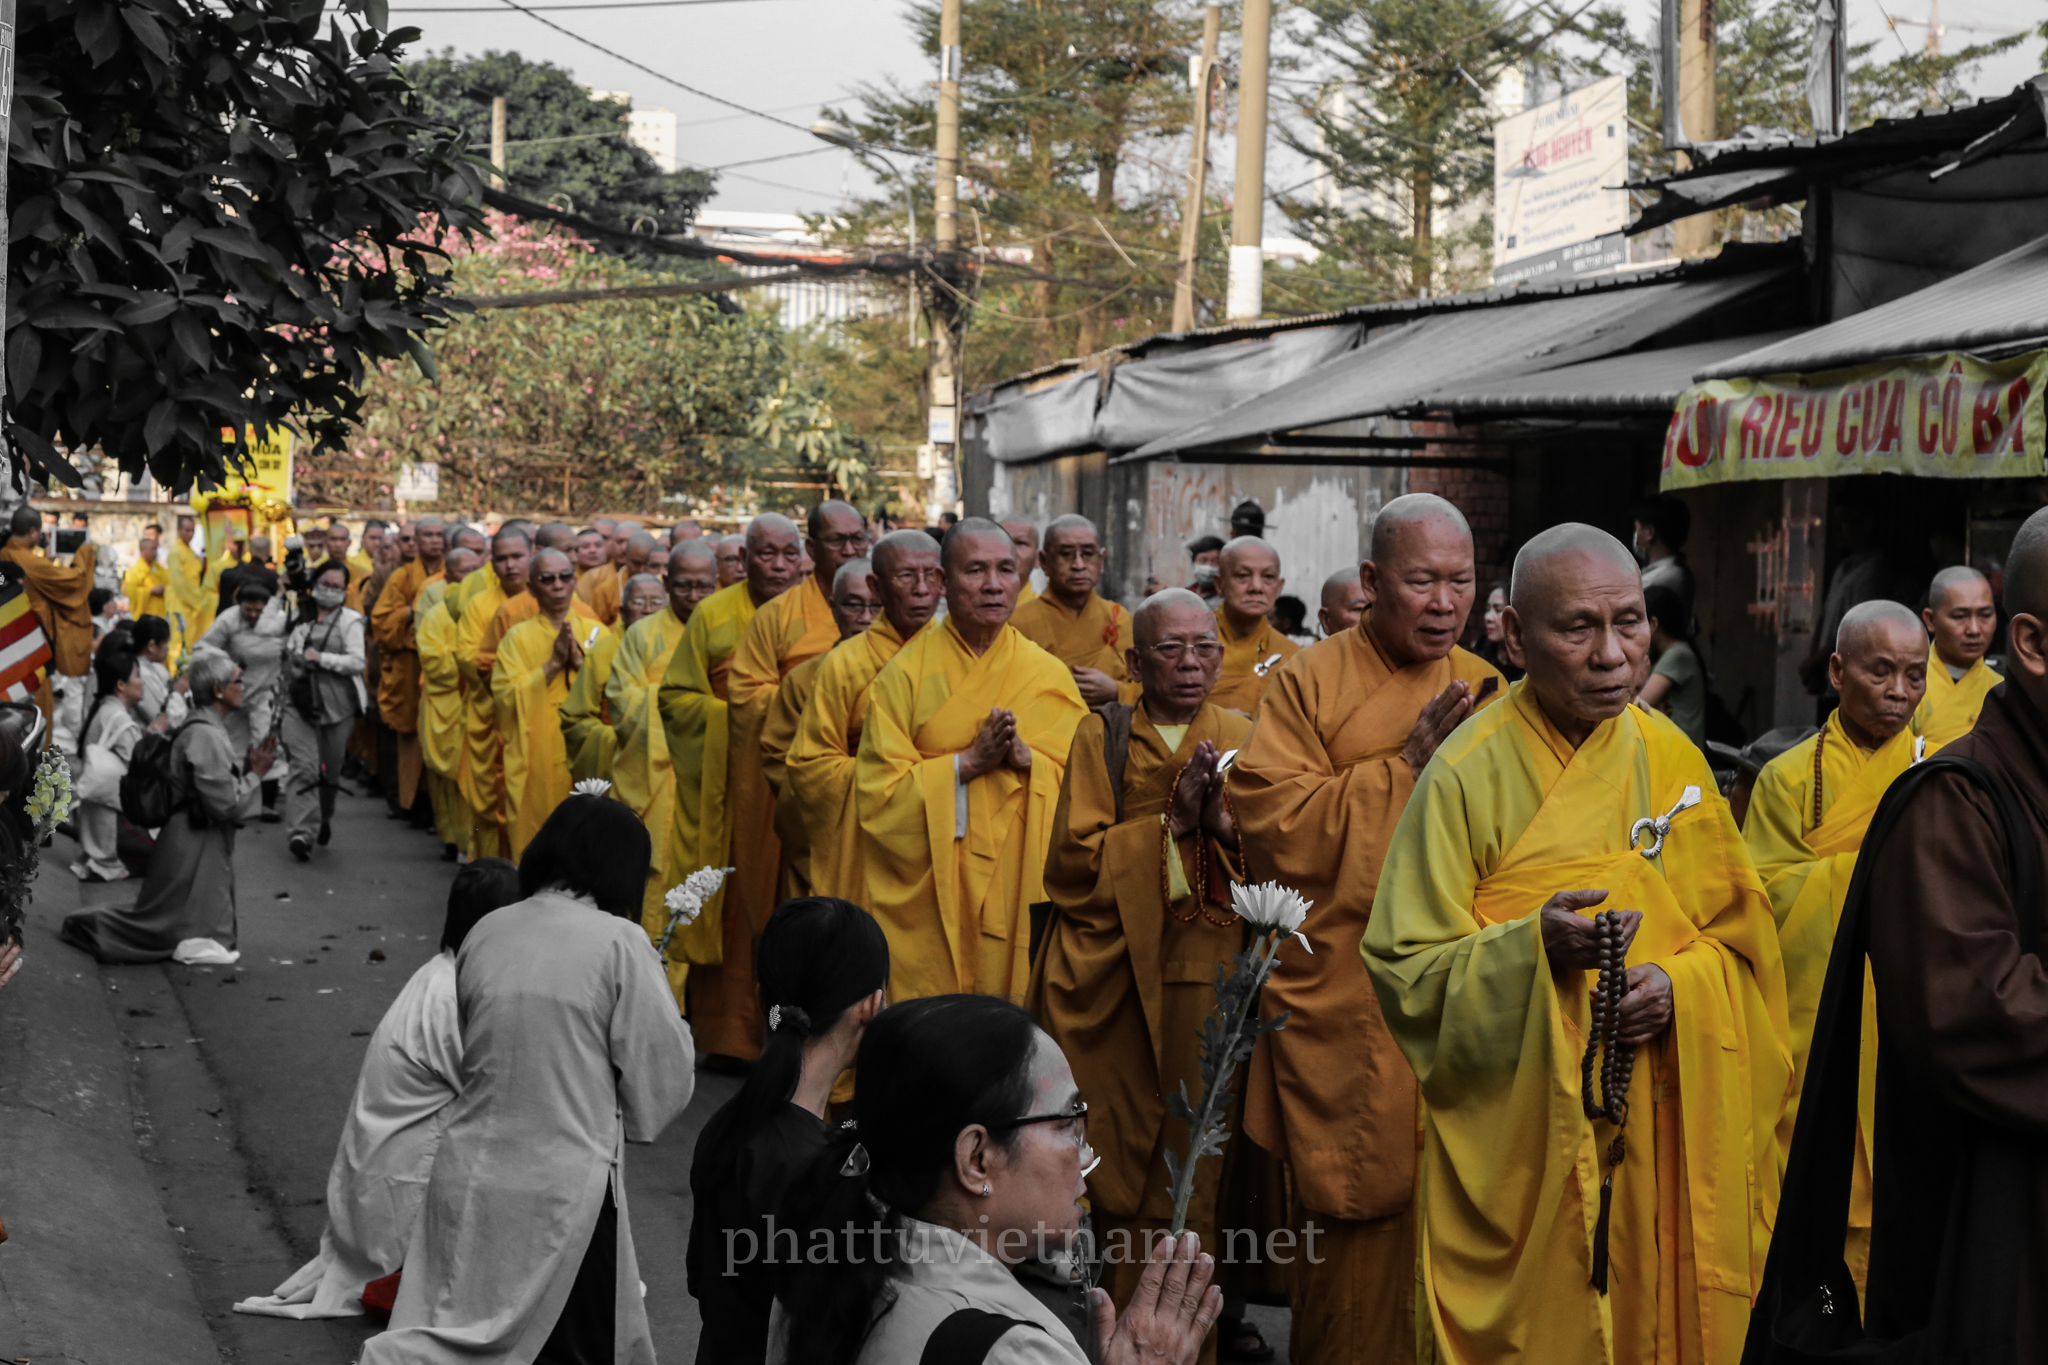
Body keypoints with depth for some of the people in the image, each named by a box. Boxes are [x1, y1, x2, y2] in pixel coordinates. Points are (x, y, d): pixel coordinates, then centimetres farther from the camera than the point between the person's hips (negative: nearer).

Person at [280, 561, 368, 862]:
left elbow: (357, 662, -7)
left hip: (336, 705, -1)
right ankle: (301, 832, -21)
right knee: (304, 766, -15)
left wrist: (321, 658, -13)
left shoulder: (349, 621, 1)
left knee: (330, 770, 12)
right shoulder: (300, 618, 10)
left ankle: (323, 820, 38)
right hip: (300, 704, 1)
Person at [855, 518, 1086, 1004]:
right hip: (929, 896, -2)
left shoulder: (1049, 676, 6)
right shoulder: (908, 673, -1)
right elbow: (879, 792, -6)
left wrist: (1025, 757, -14)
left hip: (1019, 887, 2)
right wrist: (969, 762, -15)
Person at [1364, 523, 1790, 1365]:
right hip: (1520, 1144, -4)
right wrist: (1534, 948, -28)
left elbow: (1741, 940, 6)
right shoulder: (1469, 774, -11)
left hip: (1666, 1134, 4)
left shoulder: (1672, 760, 2)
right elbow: (1407, 972, -12)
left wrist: (1677, 986, -15)